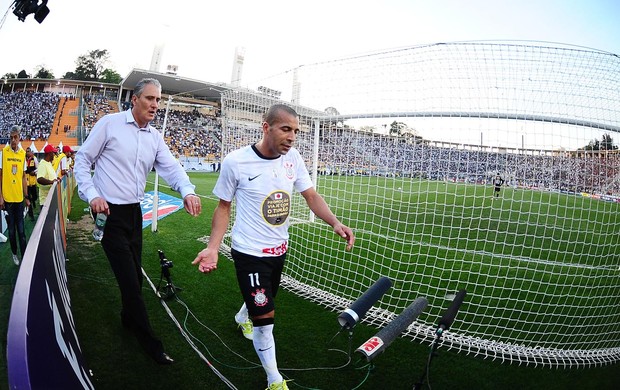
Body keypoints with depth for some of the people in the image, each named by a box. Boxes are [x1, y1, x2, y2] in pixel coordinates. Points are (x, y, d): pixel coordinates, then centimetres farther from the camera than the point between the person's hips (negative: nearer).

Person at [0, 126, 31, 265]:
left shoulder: (23, 153, 4)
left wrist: (26, 197, 12)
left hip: (19, 197, 2)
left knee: (21, 230, 6)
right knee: (11, 230, 9)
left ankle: (24, 256, 12)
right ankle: (14, 253, 26)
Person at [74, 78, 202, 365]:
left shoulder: (155, 137, 8)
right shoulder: (110, 123, -7)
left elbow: (170, 167, -4)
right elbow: (82, 160, -3)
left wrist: (187, 191, -23)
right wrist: (92, 194, -15)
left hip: (134, 212, 6)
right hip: (109, 212, -6)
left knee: (134, 274, 15)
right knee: (130, 279, -5)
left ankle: (129, 318, 40)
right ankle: (150, 343, 6)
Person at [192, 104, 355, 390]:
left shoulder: (293, 157, -7)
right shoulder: (235, 162, -19)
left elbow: (311, 196, -3)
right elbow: (223, 206, -8)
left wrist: (335, 222, -19)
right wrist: (213, 247, -18)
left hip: (279, 248, 6)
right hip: (249, 252, -5)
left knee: (263, 299, 26)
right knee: (265, 315, -5)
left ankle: (242, 317, 61)